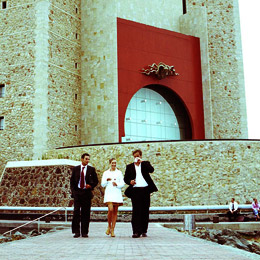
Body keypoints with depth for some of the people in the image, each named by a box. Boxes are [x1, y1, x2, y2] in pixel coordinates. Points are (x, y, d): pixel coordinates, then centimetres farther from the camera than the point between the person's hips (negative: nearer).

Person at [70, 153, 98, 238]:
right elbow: (72, 181, 12)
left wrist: (91, 186, -9)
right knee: (76, 211, -6)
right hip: (77, 192, 0)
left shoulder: (91, 169, 7)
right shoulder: (75, 169, 9)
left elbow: (96, 181, 10)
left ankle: (84, 232, 8)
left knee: (85, 213, 1)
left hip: (87, 192, 0)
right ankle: (76, 232, 0)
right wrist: (73, 191, 2)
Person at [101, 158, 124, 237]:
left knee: (115, 212, 1)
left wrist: (117, 184, -13)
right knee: (110, 210, -17)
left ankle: (112, 230, 8)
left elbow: (122, 184, 7)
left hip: (117, 194, 1)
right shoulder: (106, 173, 11)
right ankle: (109, 226, 6)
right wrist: (107, 180, -13)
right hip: (109, 193, -1)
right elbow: (102, 184, 7)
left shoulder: (119, 173, 12)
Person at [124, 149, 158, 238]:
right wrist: (130, 181, -9)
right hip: (135, 190, 0)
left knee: (145, 211, 3)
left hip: (145, 190, 0)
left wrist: (142, 162, -10)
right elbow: (125, 178, 12)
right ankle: (136, 231, -8)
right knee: (136, 211, -7)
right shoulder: (130, 166, 15)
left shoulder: (145, 164, 12)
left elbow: (151, 170, -8)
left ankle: (144, 231, 12)